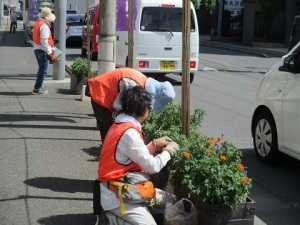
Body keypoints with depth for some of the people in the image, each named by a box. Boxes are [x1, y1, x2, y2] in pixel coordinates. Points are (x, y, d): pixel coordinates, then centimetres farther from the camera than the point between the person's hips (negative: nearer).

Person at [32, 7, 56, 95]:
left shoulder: (37, 23, 13)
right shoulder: (44, 26, -18)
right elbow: (44, 41, -23)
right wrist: (49, 53, -19)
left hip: (37, 49, 10)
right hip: (43, 50, -10)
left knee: (41, 69, 19)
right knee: (43, 70, -5)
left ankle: (38, 87, 23)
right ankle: (37, 88, -4)